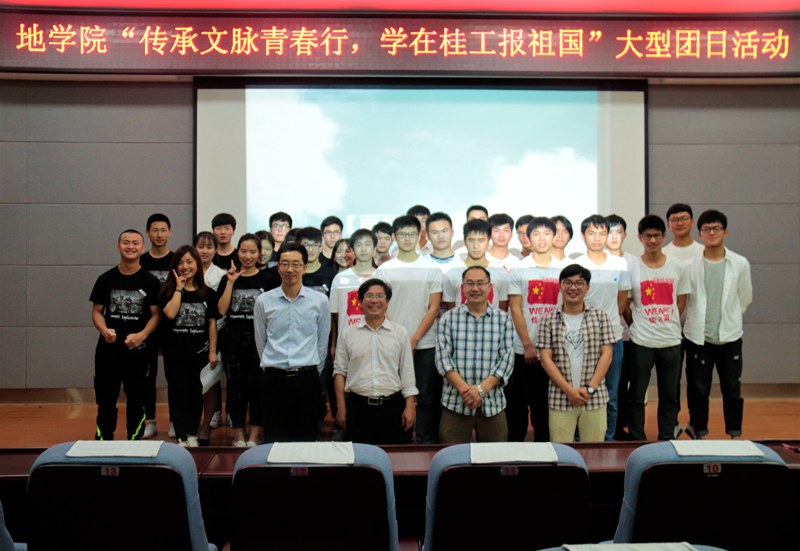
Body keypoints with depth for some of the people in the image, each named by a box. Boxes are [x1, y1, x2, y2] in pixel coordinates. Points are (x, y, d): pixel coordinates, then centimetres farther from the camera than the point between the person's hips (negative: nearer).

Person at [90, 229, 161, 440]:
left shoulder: (150, 281, -2)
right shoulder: (106, 279, 3)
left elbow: (156, 314, -2)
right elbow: (97, 311, 7)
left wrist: (142, 335, -18)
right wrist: (104, 330, -13)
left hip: (137, 350, -1)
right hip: (107, 349, 2)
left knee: (136, 401, 8)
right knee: (105, 400, 9)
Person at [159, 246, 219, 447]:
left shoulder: (207, 293, 3)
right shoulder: (169, 291, 0)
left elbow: (212, 323, 4)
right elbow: (170, 313, -19)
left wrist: (213, 352, 0)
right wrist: (179, 287, -11)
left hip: (199, 353, 1)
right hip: (175, 353, -1)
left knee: (196, 393, 8)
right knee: (178, 393, 3)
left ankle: (193, 434, 22)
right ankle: (181, 437, 10)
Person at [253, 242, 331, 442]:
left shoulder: (320, 301, 1)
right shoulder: (263, 301, 3)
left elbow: (323, 342, 9)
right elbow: (261, 342, 12)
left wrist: (313, 372, 11)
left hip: (307, 379, 0)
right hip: (274, 379, 0)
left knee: (306, 439, 6)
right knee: (274, 440, 5)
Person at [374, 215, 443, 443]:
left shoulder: (431, 269, 4)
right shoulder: (384, 270, 6)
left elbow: (434, 308, 0)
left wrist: (414, 339, -9)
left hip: (425, 344, 0)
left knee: (427, 398, 3)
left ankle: (425, 443, 12)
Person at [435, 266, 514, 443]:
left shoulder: (504, 319, 8)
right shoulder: (448, 318, 6)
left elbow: (507, 357, 1)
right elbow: (443, 358, -2)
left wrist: (482, 389, -12)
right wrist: (464, 389, -14)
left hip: (493, 403, 1)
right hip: (455, 403, -1)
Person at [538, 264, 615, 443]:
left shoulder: (600, 316, 5)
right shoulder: (549, 320, 4)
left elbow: (606, 354, 1)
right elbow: (545, 359, -1)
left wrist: (590, 388, -9)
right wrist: (568, 389, -10)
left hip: (595, 398, 0)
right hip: (560, 398, 0)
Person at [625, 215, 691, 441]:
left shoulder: (678, 267, 3)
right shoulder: (631, 267, -3)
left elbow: (681, 302, 9)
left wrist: (670, 326, 4)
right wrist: (638, 326, 0)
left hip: (671, 341, 2)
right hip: (641, 342, -2)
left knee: (669, 395, 11)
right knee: (636, 395, 5)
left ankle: (667, 439, 25)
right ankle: (637, 441, 17)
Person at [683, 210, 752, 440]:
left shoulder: (740, 264, -1)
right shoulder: (690, 264, -5)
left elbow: (745, 299, 10)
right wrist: (698, 321, 8)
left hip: (730, 337, 1)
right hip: (698, 337, -1)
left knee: (732, 389, 7)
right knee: (698, 390, 7)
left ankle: (735, 434, 20)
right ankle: (699, 433, 22)